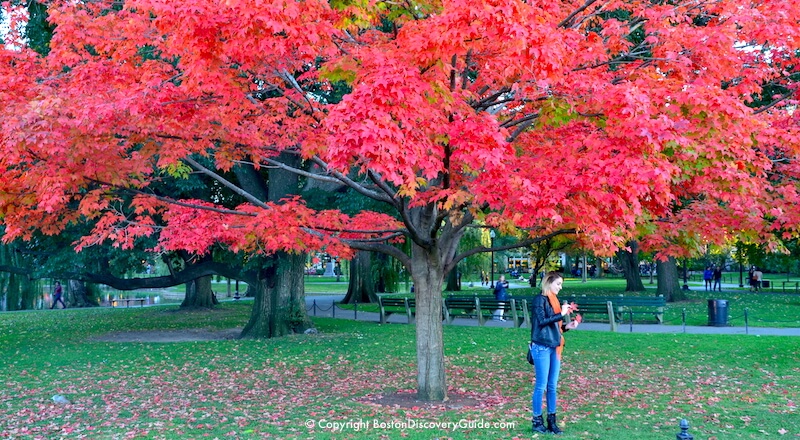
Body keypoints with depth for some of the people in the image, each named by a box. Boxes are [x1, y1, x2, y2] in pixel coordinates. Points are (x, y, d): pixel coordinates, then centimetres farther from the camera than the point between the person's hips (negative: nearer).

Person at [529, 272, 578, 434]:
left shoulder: (554, 300, 15)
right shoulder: (539, 299, -8)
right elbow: (542, 321, -19)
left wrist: (567, 326, 3)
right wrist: (561, 314, -20)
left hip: (554, 348, 8)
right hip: (541, 348, -8)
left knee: (552, 386, 9)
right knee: (541, 386, -2)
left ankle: (552, 421, 15)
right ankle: (537, 421, 6)